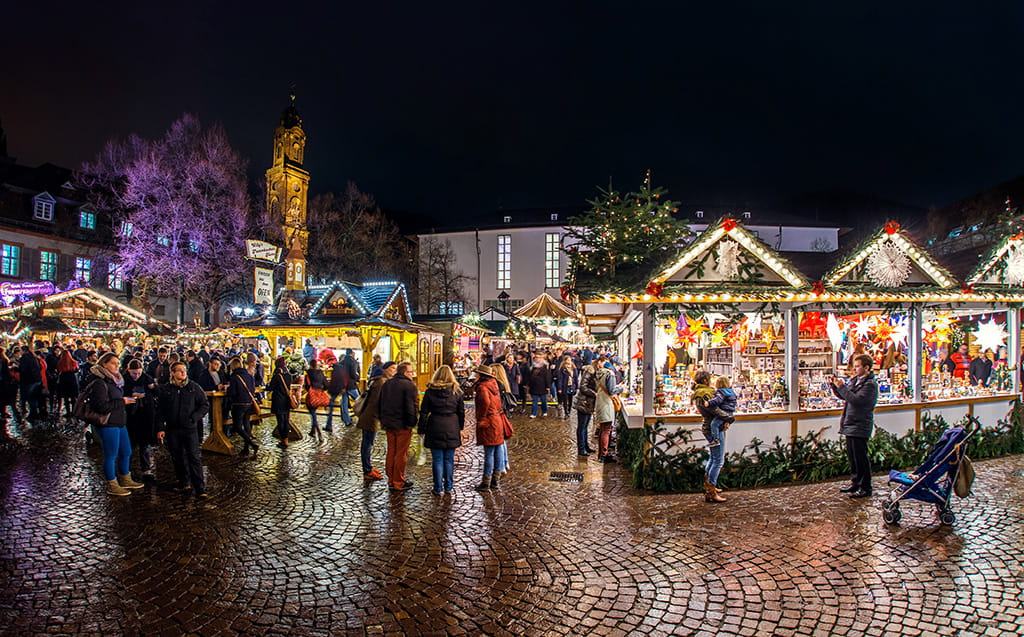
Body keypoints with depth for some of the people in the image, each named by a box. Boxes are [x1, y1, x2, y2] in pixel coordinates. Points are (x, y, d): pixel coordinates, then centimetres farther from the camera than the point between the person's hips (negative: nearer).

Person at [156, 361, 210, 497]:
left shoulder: (194, 387, -1)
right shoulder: (165, 389, 3)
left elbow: (205, 405, 2)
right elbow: (160, 411, 5)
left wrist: (194, 417, -11)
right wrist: (160, 428, -1)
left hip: (190, 428, -2)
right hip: (172, 429, 2)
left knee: (194, 457, -6)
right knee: (177, 458, 10)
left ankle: (199, 488, -6)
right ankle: (183, 483, 26)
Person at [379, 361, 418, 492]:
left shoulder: (386, 384, 10)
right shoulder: (409, 385, -15)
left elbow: (381, 404, 16)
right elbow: (411, 406, -19)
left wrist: (383, 420, 21)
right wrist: (412, 422, -12)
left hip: (388, 423, 7)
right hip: (402, 425, -7)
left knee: (391, 452, 16)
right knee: (401, 454, 1)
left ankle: (391, 480, 23)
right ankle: (398, 483, 7)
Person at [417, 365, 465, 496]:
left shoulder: (430, 391, -3)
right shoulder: (456, 391, 2)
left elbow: (424, 412, -1)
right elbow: (461, 412, 8)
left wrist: (421, 429, 7)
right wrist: (460, 428, 18)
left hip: (435, 428, -2)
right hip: (452, 429, 2)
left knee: (437, 459, 4)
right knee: (449, 459, 10)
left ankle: (438, 488, 6)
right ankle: (448, 487, 17)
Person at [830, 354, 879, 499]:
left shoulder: (870, 384, -14)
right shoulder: (855, 380, 12)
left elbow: (857, 400, -24)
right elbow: (844, 396, 19)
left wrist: (842, 386, -21)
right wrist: (835, 385, 4)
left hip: (860, 426, -9)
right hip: (850, 425, 9)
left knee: (861, 457, -2)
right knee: (852, 456, 17)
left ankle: (866, 488, 7)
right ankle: (856, 482, 29)